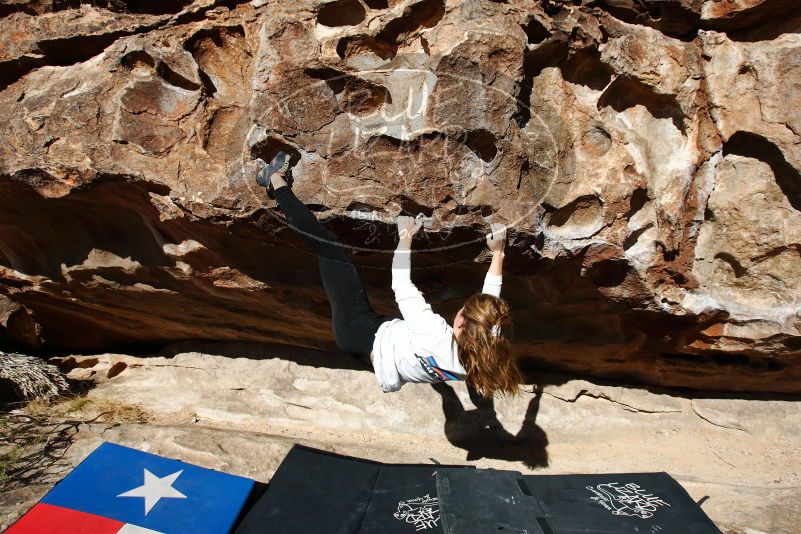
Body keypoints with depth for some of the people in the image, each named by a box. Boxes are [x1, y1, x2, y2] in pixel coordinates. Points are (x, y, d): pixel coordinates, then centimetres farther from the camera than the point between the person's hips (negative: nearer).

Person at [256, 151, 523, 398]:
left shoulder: (438, 337, -38)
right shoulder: (487, 351, -20)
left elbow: (401, 286, -25)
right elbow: (490, 298, -1)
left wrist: (405, 238, -13)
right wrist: (498, 254, 4)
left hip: (362, 333, -6)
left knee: (329, 245, -1)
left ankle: (276, 182, 21)